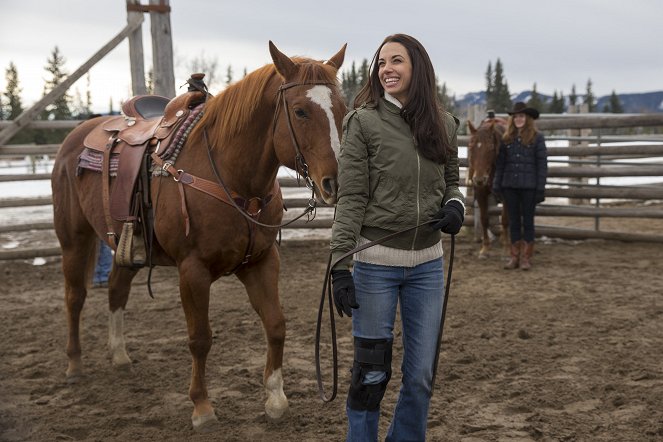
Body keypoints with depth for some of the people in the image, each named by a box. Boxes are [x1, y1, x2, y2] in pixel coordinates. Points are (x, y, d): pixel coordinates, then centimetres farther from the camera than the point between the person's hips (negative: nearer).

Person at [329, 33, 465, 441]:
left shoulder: (444, 125, 4)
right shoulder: (364, 122, -8)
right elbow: (350, 200, -10)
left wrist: (455, 205, -7)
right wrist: (340, 265, -15)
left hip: (428, 263, 4)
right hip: (376, 261, -4)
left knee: (421, 375, 12)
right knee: (371, 372, 6)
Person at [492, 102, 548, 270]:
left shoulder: (537, 138, -4)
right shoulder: (507, 139, 7)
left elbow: (542, 164, -6)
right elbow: (500, 163, 8)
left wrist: (540, 188, -11)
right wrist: (496, 185, 3)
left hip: (528, 186, -3)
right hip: (510, 186, 4)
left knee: (527, 221, 5)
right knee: (513, 221, 9)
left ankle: (526, 257, 11)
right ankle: (514, 256, 16)